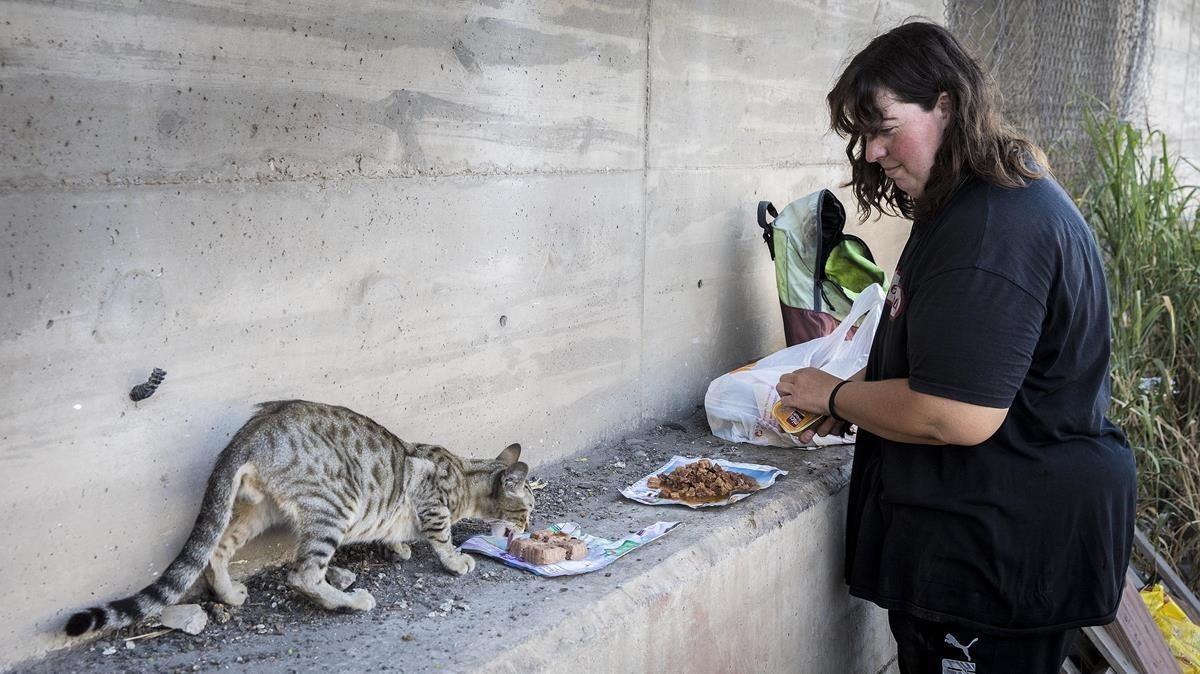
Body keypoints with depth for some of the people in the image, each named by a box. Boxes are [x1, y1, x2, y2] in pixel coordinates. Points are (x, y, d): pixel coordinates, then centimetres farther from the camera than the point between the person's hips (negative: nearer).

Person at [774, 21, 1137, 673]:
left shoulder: (991, 229, -24)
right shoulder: (1006, 197, 12)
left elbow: (956, 417, -27)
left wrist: (835, 397, -11)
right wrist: (859, 393, 10)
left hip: (1006, 541, -10)